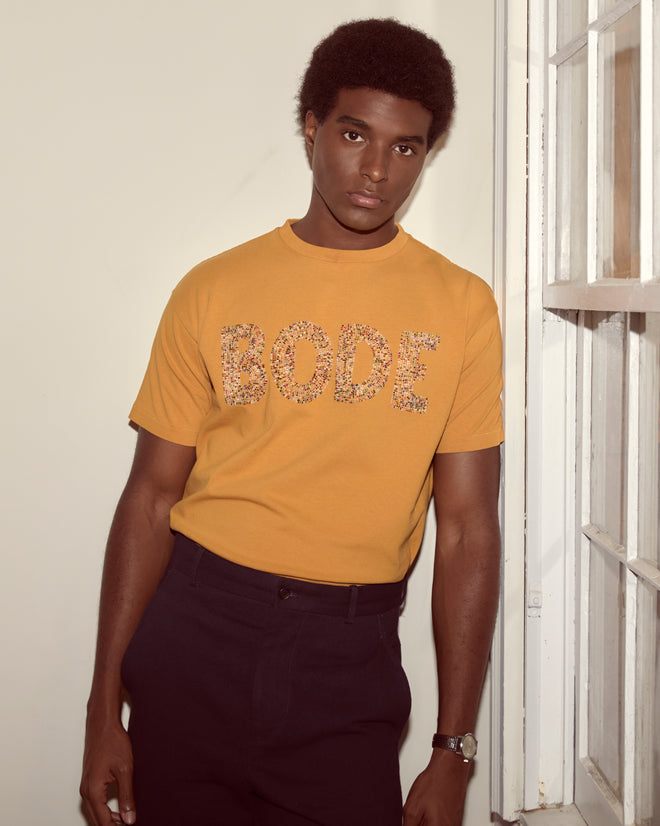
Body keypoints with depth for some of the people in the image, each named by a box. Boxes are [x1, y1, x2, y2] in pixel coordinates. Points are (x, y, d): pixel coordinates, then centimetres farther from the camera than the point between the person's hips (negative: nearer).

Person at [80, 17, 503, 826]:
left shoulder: (461, 306, 0)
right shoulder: (213, 291, 2)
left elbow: (468, 530, -1)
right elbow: (150, 500, 2)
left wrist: (453, 752, -3)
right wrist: (104, 709, 1)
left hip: (349, 660, 0)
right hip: (195, 632, 1)